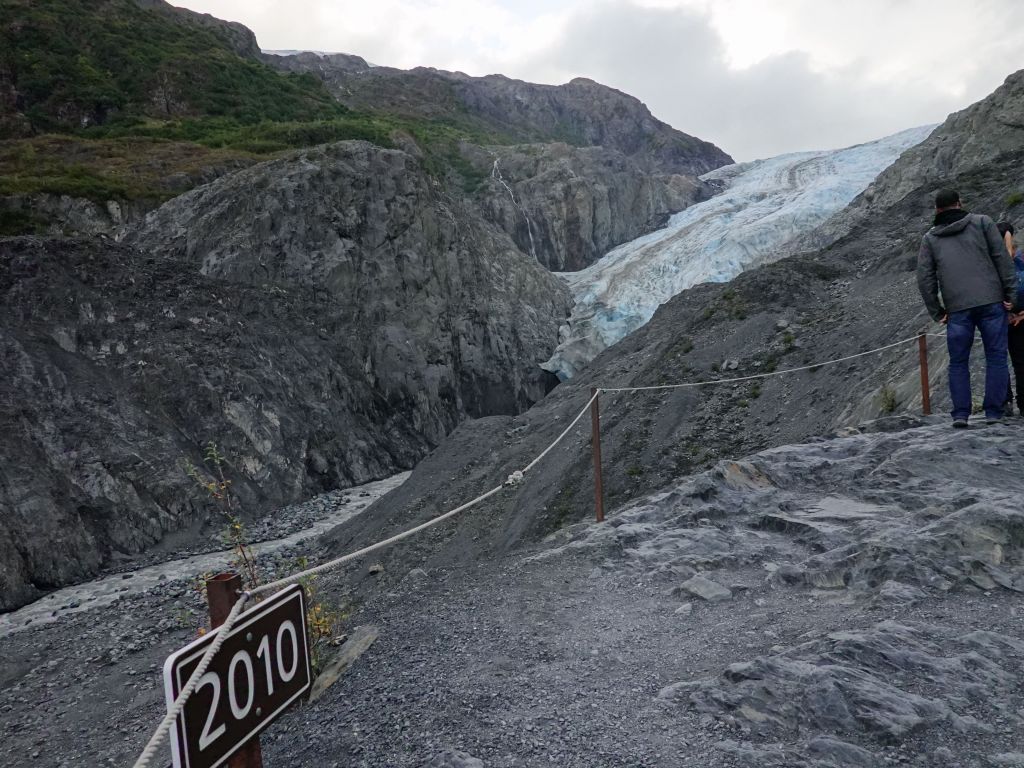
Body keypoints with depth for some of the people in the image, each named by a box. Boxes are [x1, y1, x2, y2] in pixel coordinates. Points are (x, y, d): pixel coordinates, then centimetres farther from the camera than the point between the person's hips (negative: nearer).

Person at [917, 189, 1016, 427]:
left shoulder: (929, 239, 11)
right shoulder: (982, 222, 7)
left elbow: (925, 279, 5)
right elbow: (1002, 258, 0)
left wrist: (937, 312, 9)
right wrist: (1010, 294, 1)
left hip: (957, 309, 1)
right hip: (991, 302, -1)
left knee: (958, 363, 8)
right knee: (996, 358, 5)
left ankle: (960, 414, 2)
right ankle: (994, 412, 2)